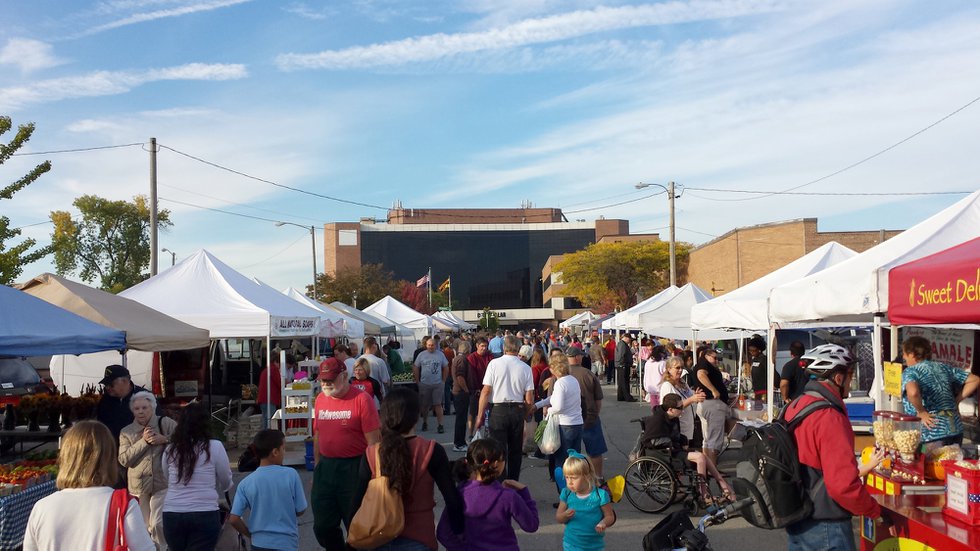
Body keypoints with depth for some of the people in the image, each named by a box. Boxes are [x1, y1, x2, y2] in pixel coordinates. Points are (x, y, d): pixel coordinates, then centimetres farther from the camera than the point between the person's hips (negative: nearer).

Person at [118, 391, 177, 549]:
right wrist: (143, 441, -13)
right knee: (144, 527, 14)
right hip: (138, 486, 3)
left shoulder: (166, 423, 0)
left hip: (162, 483, -3)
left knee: (158, 524, -11)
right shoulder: (126, 432, 6)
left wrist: (165, 439, -17)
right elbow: (124, 459, -6)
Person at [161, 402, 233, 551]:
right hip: (205, 514, -4)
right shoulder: (214, 447, -4)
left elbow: (168, 481, 10)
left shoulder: (169, 450, 4)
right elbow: (226, 481, 6)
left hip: (172, 514, 4)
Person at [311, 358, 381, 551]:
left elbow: (373, 440, -13)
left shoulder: (361, 399, -14)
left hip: (353, 468, -6)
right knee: (323, 525, 15)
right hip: (325, 467, 6)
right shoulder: (320, 399, 4)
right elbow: (317, 435, 14)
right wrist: (317, 463, 15)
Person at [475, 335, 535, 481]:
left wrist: (480, 415, 0)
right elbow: (529, 399, -1)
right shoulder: (525, 368, -1)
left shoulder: (494, 363, -7)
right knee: (516, 451, 16)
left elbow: (486, 391, -8)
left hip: (498, 410, -2)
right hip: (518, 410, 3)